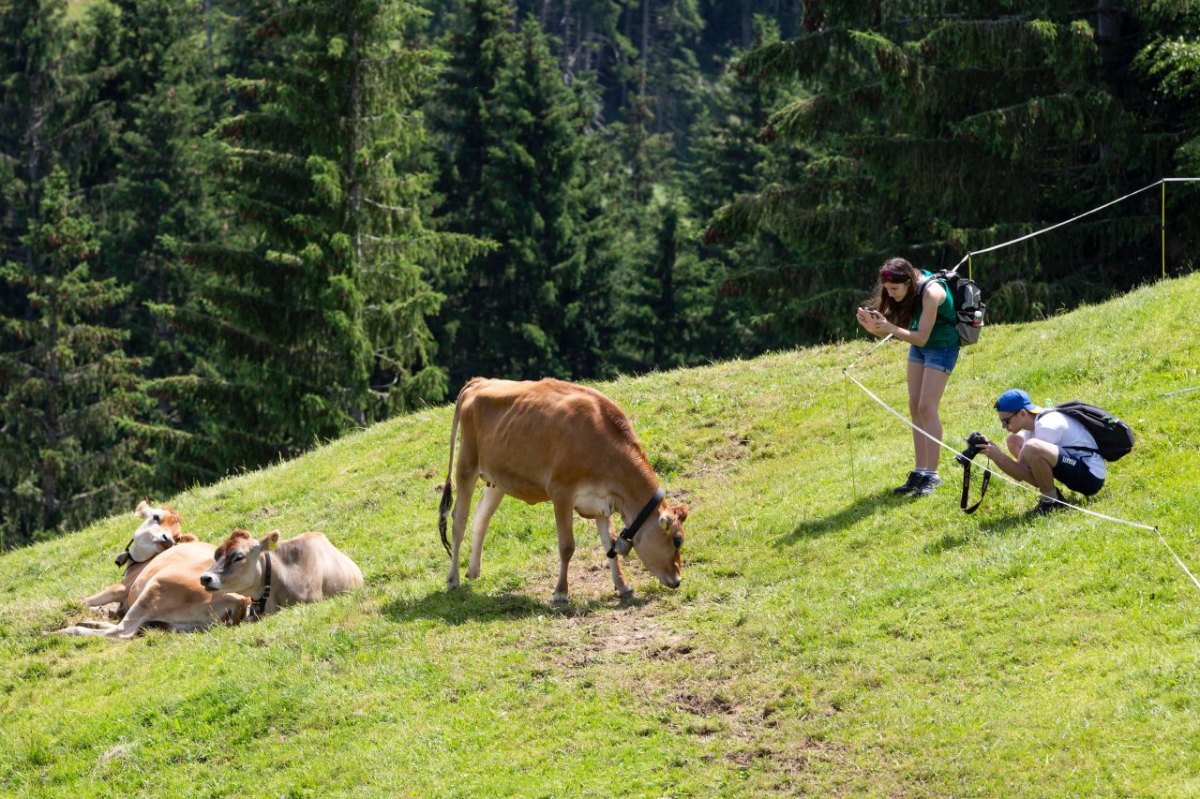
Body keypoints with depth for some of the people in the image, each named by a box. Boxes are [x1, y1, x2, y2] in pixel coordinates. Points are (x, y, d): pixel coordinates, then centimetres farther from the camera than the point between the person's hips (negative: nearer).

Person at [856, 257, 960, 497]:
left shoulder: (931, 293, -30)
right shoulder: (904, 292, -8)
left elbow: (921, 337, -28)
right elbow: (889, 329, -6)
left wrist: (888, 327, -36)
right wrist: (873, 327, -27)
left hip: (942, 347, -7)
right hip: (919, 347, 7)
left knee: (926, 407, -14)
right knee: (915, 407, 3)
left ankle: (932, 475, -11)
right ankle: (920, 472, 7)